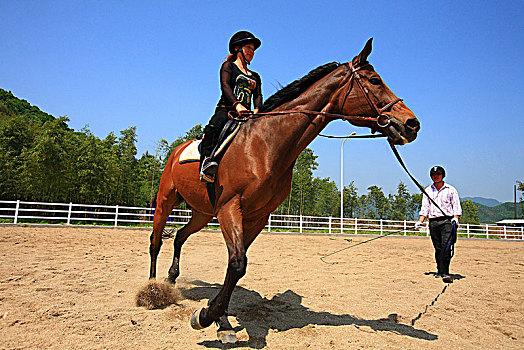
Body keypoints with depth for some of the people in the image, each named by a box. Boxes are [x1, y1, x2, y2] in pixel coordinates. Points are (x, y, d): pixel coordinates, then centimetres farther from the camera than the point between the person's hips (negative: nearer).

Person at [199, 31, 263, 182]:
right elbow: (225, 86, -4)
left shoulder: (255, 76, 29)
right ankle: (207, 161, -47)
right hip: (225, 110, -5)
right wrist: (237, 105, -22)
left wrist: (256, 110, -11)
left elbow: (258, 96, 13)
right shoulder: (228, 66, 14)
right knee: (214, 127, -36)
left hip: (246, 114, 5)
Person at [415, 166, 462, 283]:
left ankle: (445, 273, -16)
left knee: (446, 247, -14)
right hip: (433, 222, 3)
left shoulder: (451, 190, 7)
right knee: (438, 249, 5)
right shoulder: (428, 190, 15)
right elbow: (424, 208, 14)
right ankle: (439, 271, 14)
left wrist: (455, 218, -13)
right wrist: (420, 221, 2)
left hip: (447, 221, -3)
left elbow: (456, 207, 4)